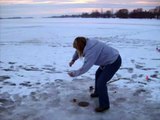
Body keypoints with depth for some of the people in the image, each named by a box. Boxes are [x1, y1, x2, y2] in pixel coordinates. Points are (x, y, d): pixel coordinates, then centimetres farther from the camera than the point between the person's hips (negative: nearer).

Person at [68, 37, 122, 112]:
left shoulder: (91, 51, -31)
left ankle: (104, 105, 5)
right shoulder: (88, 43, -4)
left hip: (114, 62, -10)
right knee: (98, 74, 25)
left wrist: (74, 73, -17)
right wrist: (73, 60, 11)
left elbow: (85, 68, -30)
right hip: (110, 59, 10)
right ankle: (97, 92, 46)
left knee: (101, 82, -11)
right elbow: (79, 51, 16)